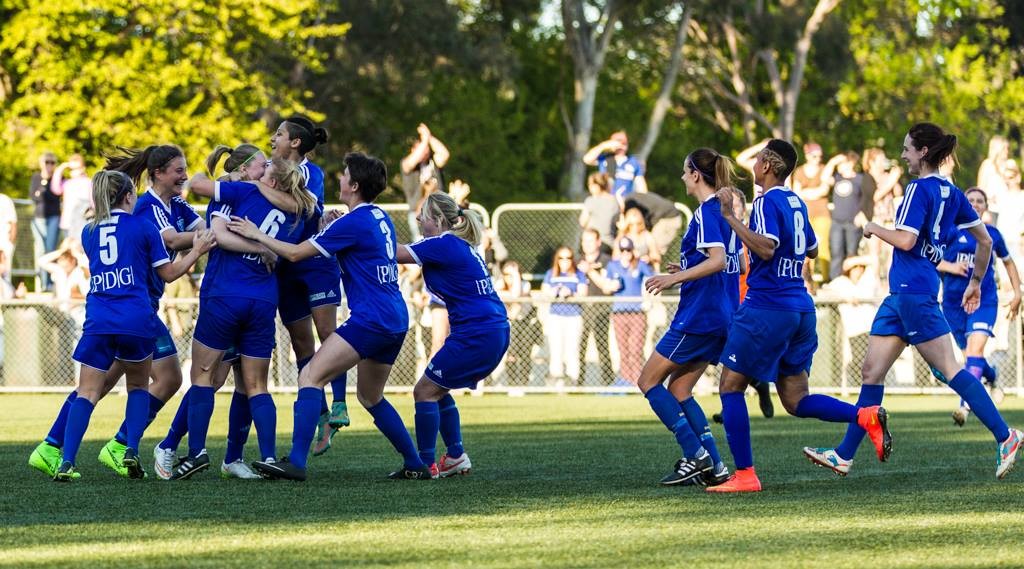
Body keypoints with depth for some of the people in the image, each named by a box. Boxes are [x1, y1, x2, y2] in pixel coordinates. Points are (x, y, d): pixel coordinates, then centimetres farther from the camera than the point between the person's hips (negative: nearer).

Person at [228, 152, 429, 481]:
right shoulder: (381, 219, 14)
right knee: (370, 397, 22)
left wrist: (256, 235, 2)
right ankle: (415, 465, 23)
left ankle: (296, 462, -21)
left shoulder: (353, 222, -11)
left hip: (370, 319, -9)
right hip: (396, 321, 9)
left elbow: (296, 253, -9)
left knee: (311, 377, -12)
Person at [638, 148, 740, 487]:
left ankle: (695, 456, -7)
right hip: (723, 317, 9)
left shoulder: (706, 212, -13)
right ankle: (713, 467, 5)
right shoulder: (726, 210, 14)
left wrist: (676, 278, -25)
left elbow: (718, 260, -25)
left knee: (649, 381, 0)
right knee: (678, 391, 13)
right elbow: (734, 264, 22)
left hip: (699, 316, -9)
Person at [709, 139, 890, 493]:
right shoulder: (796, 203, 16)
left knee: (731, 385, 1)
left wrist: (730, 218, -22)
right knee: (796, 401, 9)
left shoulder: (768, 202, -11)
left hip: (768, 308, -8)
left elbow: (766, 248, -25)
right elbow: (812, 250, 29)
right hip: (801, 310, 8)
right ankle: (866, 417, -12)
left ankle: (744, 475, -4)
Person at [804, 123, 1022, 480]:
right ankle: (845, 456, 10)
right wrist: (976, 282, 25)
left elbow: (905, 240, -20)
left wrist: (875, 229, -2)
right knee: (872, 372, 9)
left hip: (913, 290, -10)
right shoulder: (951, 193, 14)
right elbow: (985, 241, 16)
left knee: (949, 370, -8)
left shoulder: (920, 189, -12)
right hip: (902, 293, 10)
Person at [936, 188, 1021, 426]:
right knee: (969, 353, 11)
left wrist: (1017, 293, 16)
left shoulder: (992, 234, 5)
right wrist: (950, 267, -18)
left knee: (975, 348, -22)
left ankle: (965, 405, -30)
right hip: (954, 300, 1)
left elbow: (1008, 262, 21)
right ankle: (990, 376, 46)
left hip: (984, 300, -1)